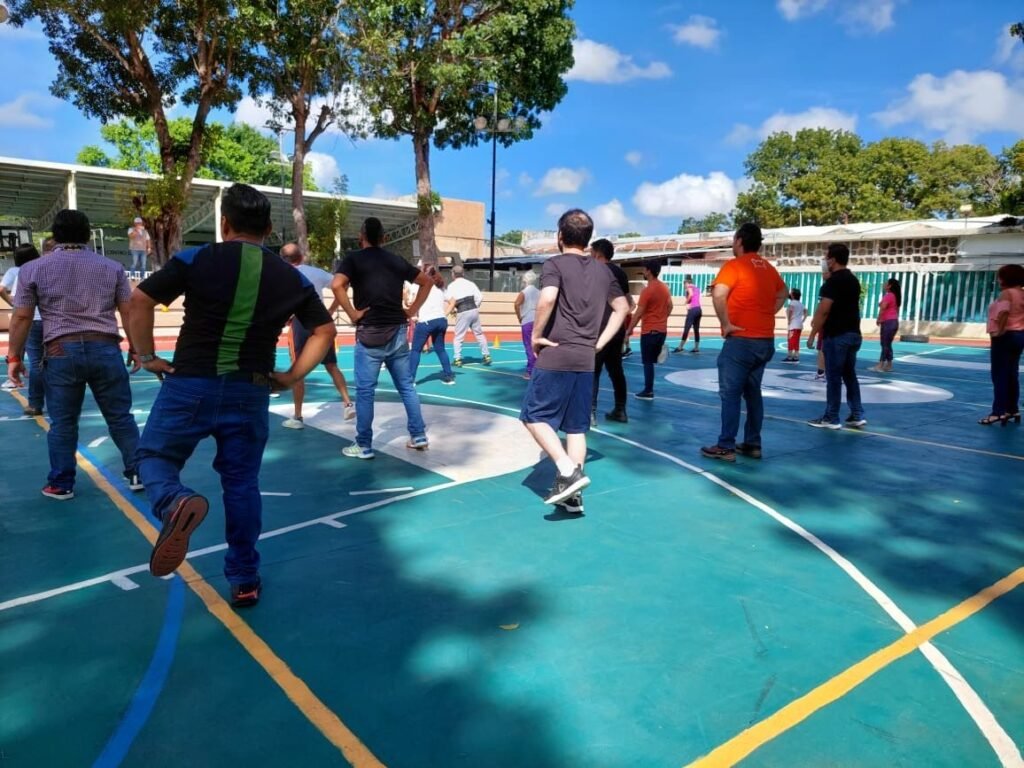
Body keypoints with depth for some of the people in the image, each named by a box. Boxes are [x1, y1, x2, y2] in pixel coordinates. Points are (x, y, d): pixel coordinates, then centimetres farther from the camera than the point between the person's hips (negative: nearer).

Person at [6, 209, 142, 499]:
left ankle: (61, 484, 17)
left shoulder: (33, 269, 7)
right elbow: (129, 313, 7)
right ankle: (138, 472, 13)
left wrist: (14, 357, 12)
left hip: (60, 352, 0)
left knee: (62, 422, 10)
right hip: (105, 349, 1)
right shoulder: (112, 267, 8)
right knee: (120, 417, 10)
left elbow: (21, 317, 5)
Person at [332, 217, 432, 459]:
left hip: (370, 334, -4)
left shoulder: (354, 259, -3)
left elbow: (336, 285, -21)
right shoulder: (397, 260, 11)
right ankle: (419, 436, 19)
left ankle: (364, 446, 8)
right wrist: (412, 311, 14)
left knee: (365, 391, 3)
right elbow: (426, 281, 18)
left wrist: (353, 315, -13)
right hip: (398, 331, 5)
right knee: (407, 386, 13)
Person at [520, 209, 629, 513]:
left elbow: (548, 298, -24)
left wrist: (536, 335, -11)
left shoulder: (555, 264, -6)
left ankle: (568, 472, -9)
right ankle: (572, 493, 14)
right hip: (586, 360, 6)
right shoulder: (602, 270, 12)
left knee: (535, 416, 6)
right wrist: (599, 343, 13)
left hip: (555, 356, -6)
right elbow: (622, 308, 16)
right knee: (576, 427, 10)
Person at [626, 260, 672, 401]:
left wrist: (629, 329, -9)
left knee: (648, 362, -1)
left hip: (649, 331, -8)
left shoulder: (647, 290, -16)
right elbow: (670, 307, 18)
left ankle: (648, 392, 3)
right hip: (662, 330, 8)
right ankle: (650, 389, 19)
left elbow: (638, 313, -16)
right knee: (653, 360, 15)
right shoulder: (665, 288, 8)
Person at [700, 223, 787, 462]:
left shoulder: (734, 265, -9)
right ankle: (752, 444, 17)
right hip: (765, 341, 7)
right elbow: (782, 295, 28)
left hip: (741, 340, -7)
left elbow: (718, 294, -25)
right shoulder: (769, 268, 13)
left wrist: (726, 324, -17)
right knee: (753, 392, 14)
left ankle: (725, 447, -3)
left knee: (730, 394, -4)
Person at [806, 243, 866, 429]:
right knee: (850, 374, 13)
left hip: (836, 335, -9)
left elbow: (824, 311, -17)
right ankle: (857, 415, 14)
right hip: (853, 333, 9)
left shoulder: (833, 281, -13)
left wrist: (813, 334, -12)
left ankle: (831, 418, 1)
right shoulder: (853, 280, 15)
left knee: (833, 377, -4)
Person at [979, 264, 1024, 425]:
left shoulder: (1006, 293, -14)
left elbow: (1004, 312, -30)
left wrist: (999, 330, -23)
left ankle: (999, 411, -8)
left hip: (1005, 336, -9)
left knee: (1000, 375, -7)